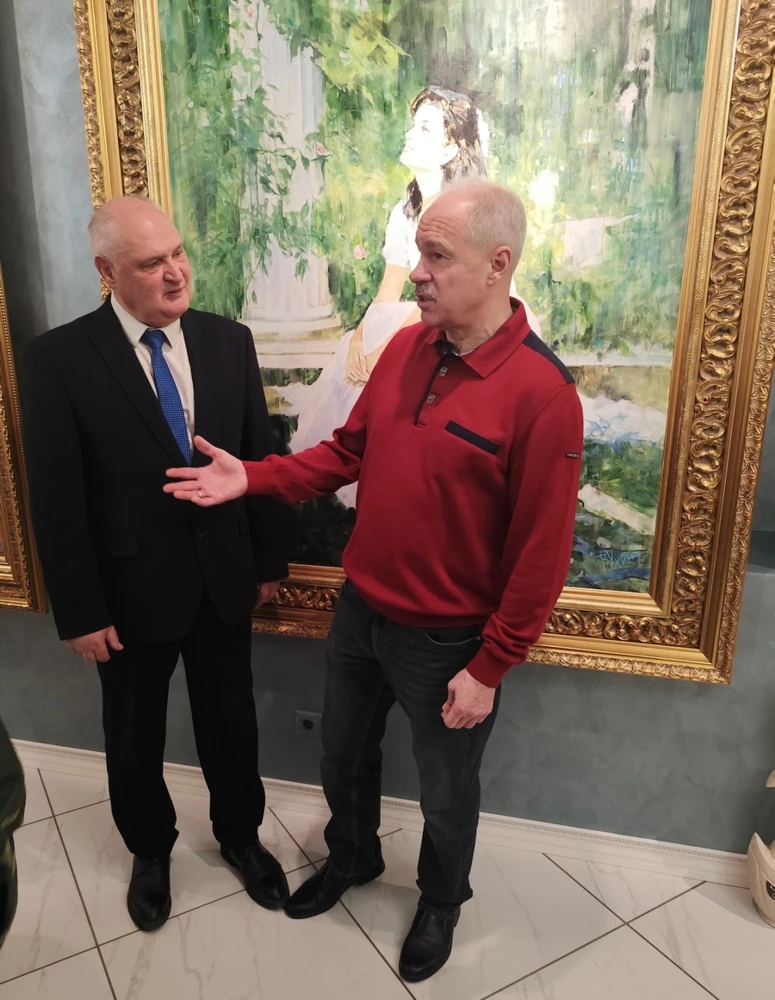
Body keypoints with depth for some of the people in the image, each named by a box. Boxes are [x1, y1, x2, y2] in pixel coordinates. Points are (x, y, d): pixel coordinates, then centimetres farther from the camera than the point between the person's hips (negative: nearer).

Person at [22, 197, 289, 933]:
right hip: (131, 590, -2)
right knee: (134, 738, 19)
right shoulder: (60, 357, -13)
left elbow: (261, 458, 2)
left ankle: (239, 833, 46)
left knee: (230, 722, 19)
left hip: (223, 580, 3)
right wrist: (79, 611, -11)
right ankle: (150, 849, 48)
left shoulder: (229, 340, -2)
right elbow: (56, 500, -12)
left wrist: (269, 560, 4)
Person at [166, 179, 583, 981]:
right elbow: (351, 449, 6)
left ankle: (440, 901, 52)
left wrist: (488, 668, -15)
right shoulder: (404, 347, -3)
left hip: (447, 640, -5)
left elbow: (541, 552, -19)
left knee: (445, 791, 20)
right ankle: (351, 858, 57)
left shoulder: (541, 391, -23)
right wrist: (255, 478, -6)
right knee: (343, 752, 26)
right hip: (360, 609, 6)